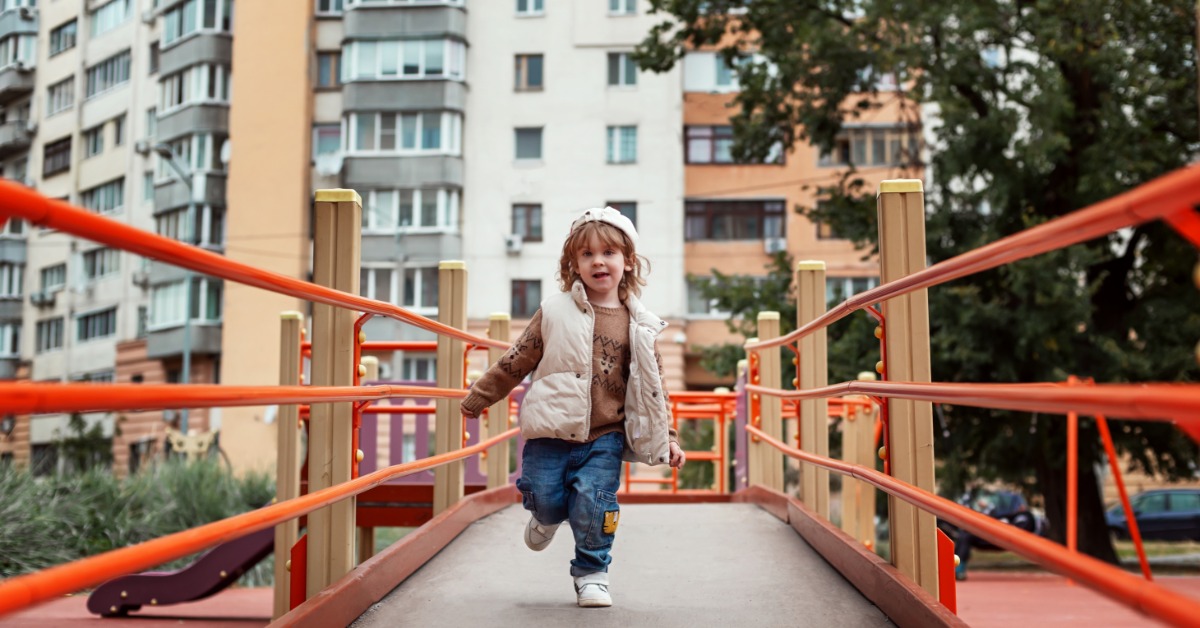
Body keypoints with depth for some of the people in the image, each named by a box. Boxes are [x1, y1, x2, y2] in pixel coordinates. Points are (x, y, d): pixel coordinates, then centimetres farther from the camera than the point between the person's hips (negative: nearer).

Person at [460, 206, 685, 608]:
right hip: (550, 434, 0)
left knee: (593, 503, -10)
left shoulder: (640, 326, 2)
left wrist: (666, 438, 4)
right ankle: (548, 517, 40)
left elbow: (652, 387, 8)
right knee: (544, 499, 1)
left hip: (604, 438, 0)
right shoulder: (555, 312, 0)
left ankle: (591, 573, 14)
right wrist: (477, 399, 12)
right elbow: (515, 362, 8)